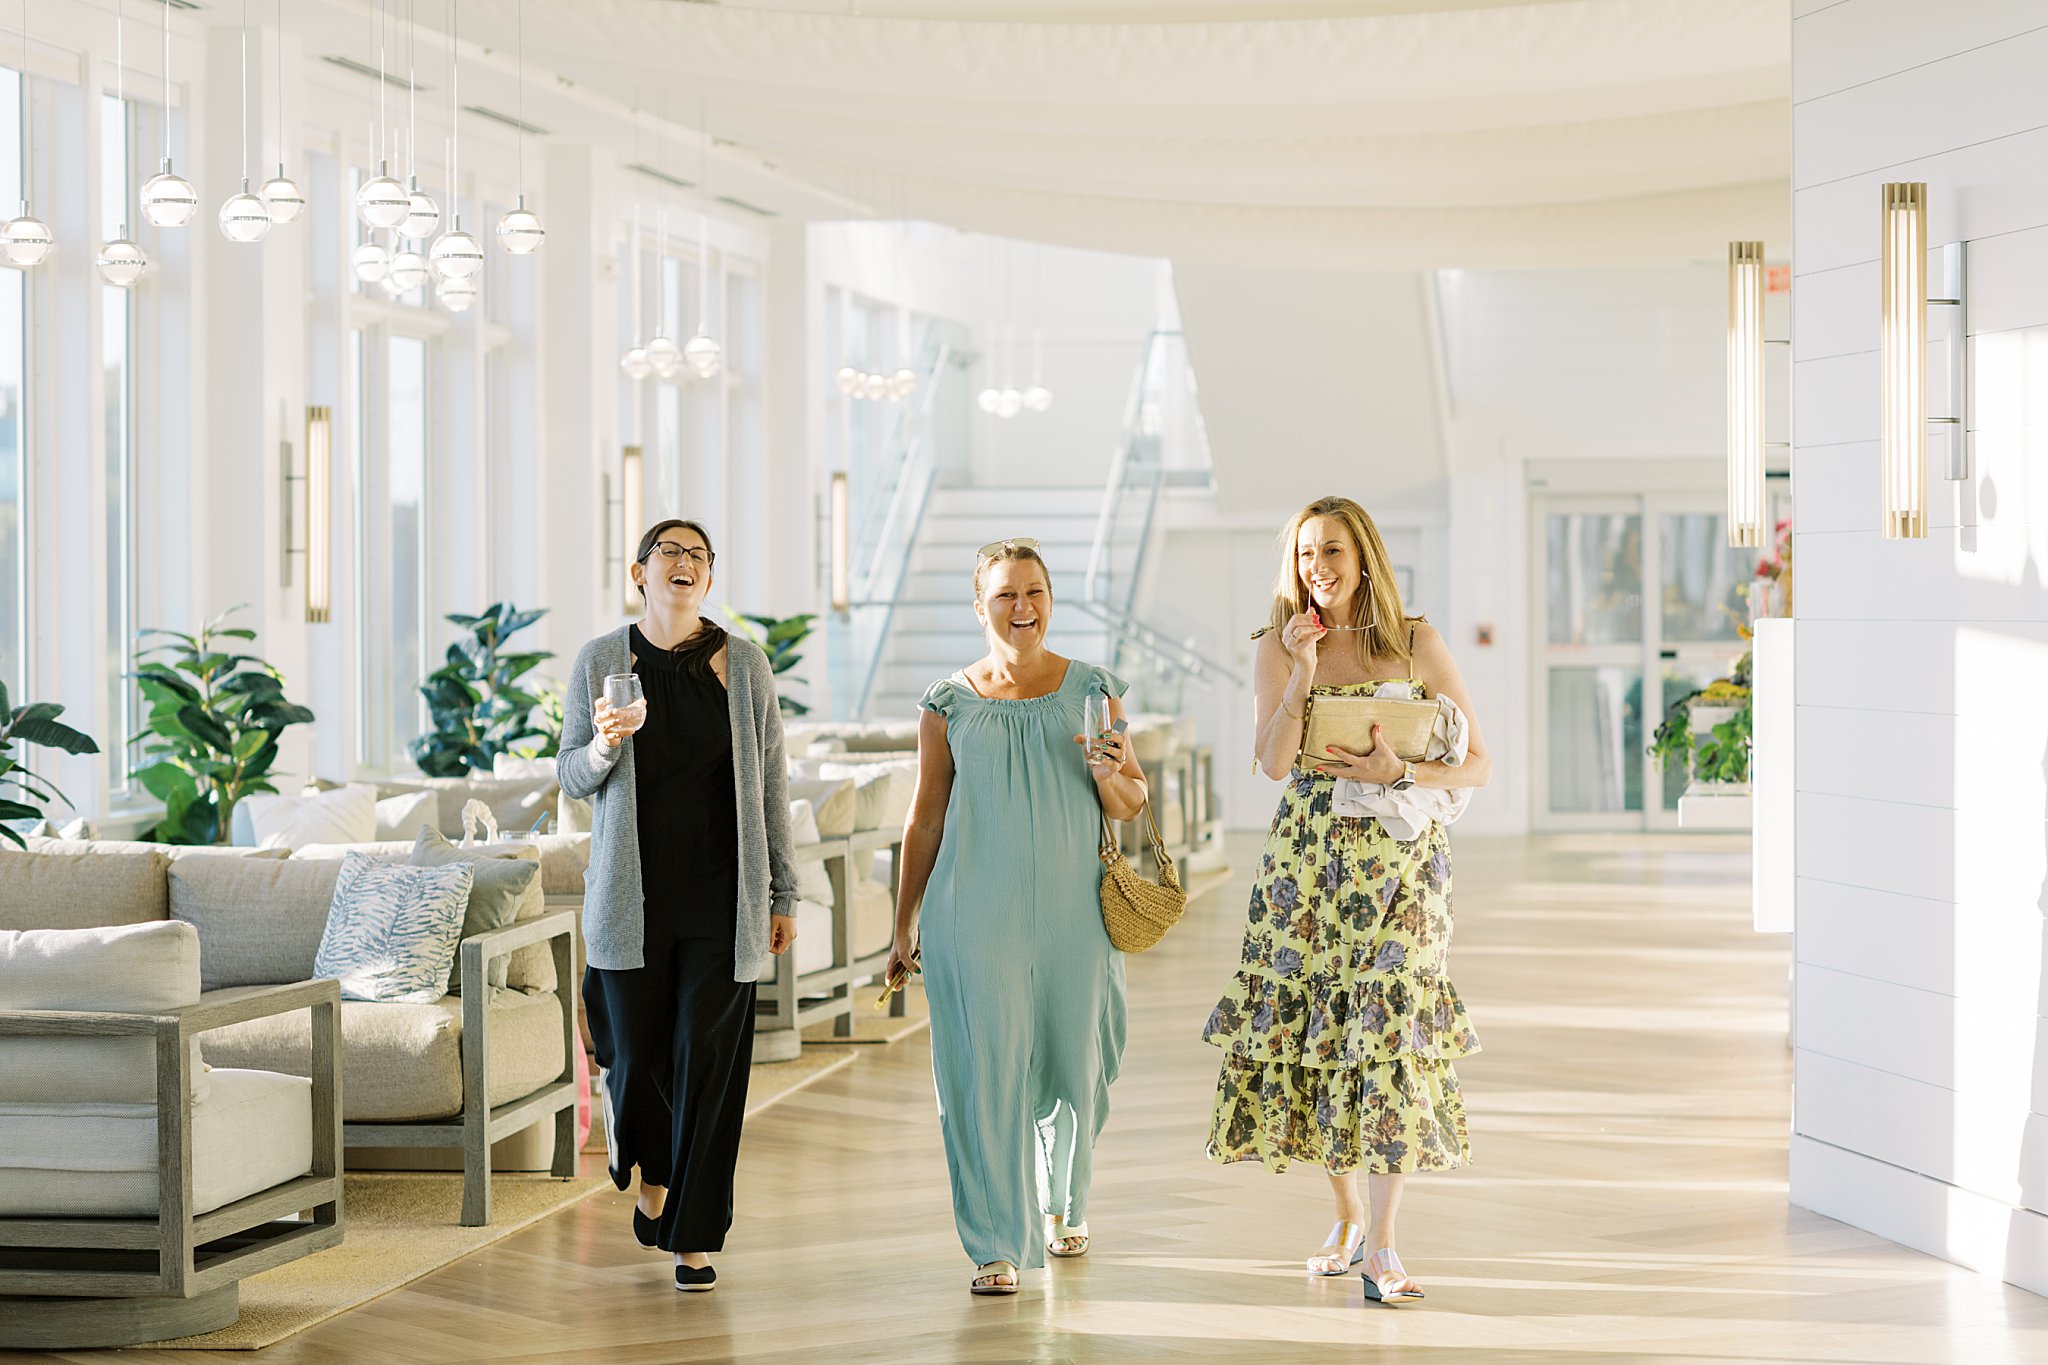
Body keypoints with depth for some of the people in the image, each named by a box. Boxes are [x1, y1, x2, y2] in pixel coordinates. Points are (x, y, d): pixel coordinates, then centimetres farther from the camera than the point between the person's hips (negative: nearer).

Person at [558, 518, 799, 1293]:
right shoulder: (602, 661, 3)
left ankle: (695, 1239, 6)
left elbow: (769, 784, 6)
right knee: (637, 1056, -1)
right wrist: (603, 745, -17)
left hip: (720, 898, 0)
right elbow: (572, 778, 7)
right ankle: (653, 1177, 31)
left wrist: (783, 895, 4)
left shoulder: (742, 664, 3)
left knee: (710, 1060, -3)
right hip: (633, 897, 0)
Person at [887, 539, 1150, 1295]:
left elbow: (1132, 805, 9)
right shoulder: (950, 702, 3)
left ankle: (1064, 1203, 38)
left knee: (1074, 1069, 10)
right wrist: (903, 926, 10)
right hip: (976, 914, -2)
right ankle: (996, 1247, -3)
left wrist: (1109, 774, -14)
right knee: (988, 1070, -8)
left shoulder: (1091, 690, 5)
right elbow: (924, 821, 9)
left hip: (1073, 912, 2)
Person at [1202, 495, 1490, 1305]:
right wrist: (1302, 673, -17)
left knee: (1392, 1026, -10)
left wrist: (1400, 771, -15)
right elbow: (1274, 764, -9)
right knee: (1309, 1026, 3)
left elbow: (1479, 765, 1)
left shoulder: (1417, 645, 1)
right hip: (1308, 860, 2)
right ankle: (1350, 1216, 22)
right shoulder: (1280, 648, 4)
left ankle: (1381, 1244, -9)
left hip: (1398, 859, -2)